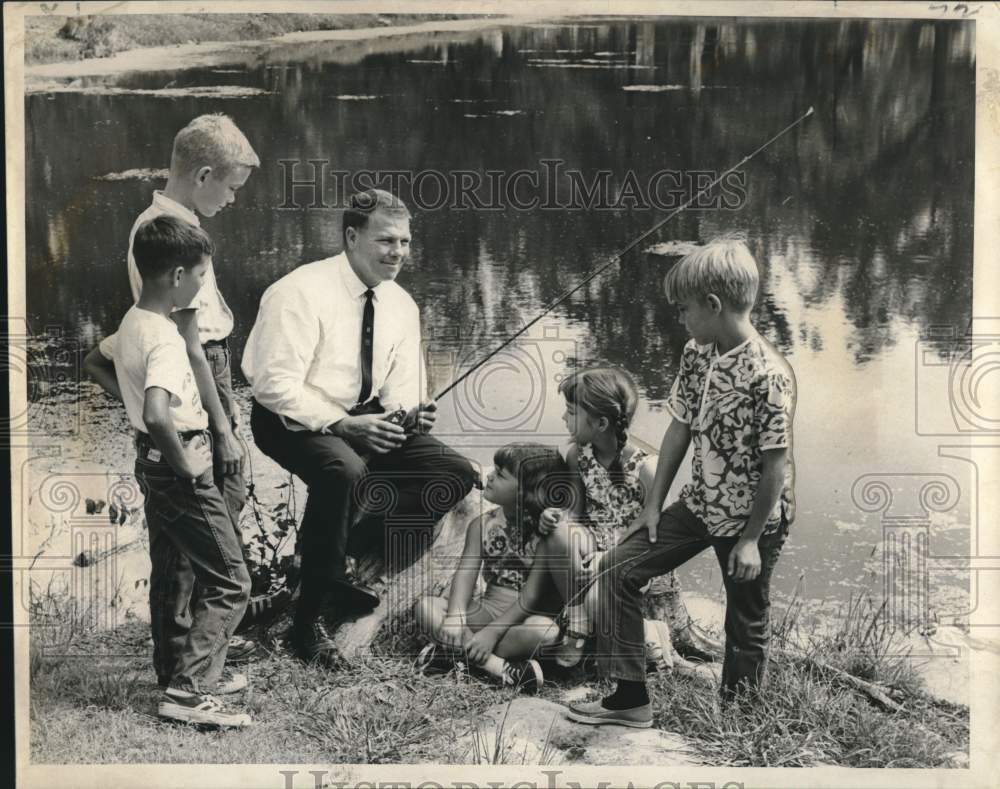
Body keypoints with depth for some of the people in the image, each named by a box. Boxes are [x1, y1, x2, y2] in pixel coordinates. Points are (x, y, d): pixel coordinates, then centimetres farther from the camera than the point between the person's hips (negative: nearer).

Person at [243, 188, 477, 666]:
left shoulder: (401, 305, 3)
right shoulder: (301, 294, -19)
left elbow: (402, 386, 5)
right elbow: (276, 385, -24)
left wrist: (411, 412, -19)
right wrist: (344, 425, -33)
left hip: (363, 417, 7)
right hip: (291, 419, -7)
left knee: (455, 475, -6)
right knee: (345, 472, -39)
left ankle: (344, 571, 5)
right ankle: (307, 618, -21)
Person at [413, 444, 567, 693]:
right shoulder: (482, 525, 3)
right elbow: (466, 572, -8)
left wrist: (493, 631, -24)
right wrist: (456, 615, -27)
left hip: (523, 616, -5)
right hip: (485, 608, 5)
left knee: (546, 630, -38)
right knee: (425, 607, -18)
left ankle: (459, 651, -26)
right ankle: (500, 667, -28)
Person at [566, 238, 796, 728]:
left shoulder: (769, 376, -25)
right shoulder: (696, 355, -2)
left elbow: (776, 465, -20)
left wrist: (751, 540, -15)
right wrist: (653, 505, 7)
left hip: (752, 518, -7)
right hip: (699, 503, 8)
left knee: (745, 626, 8)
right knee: (617, 571, 4)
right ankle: (631, 700, 11)